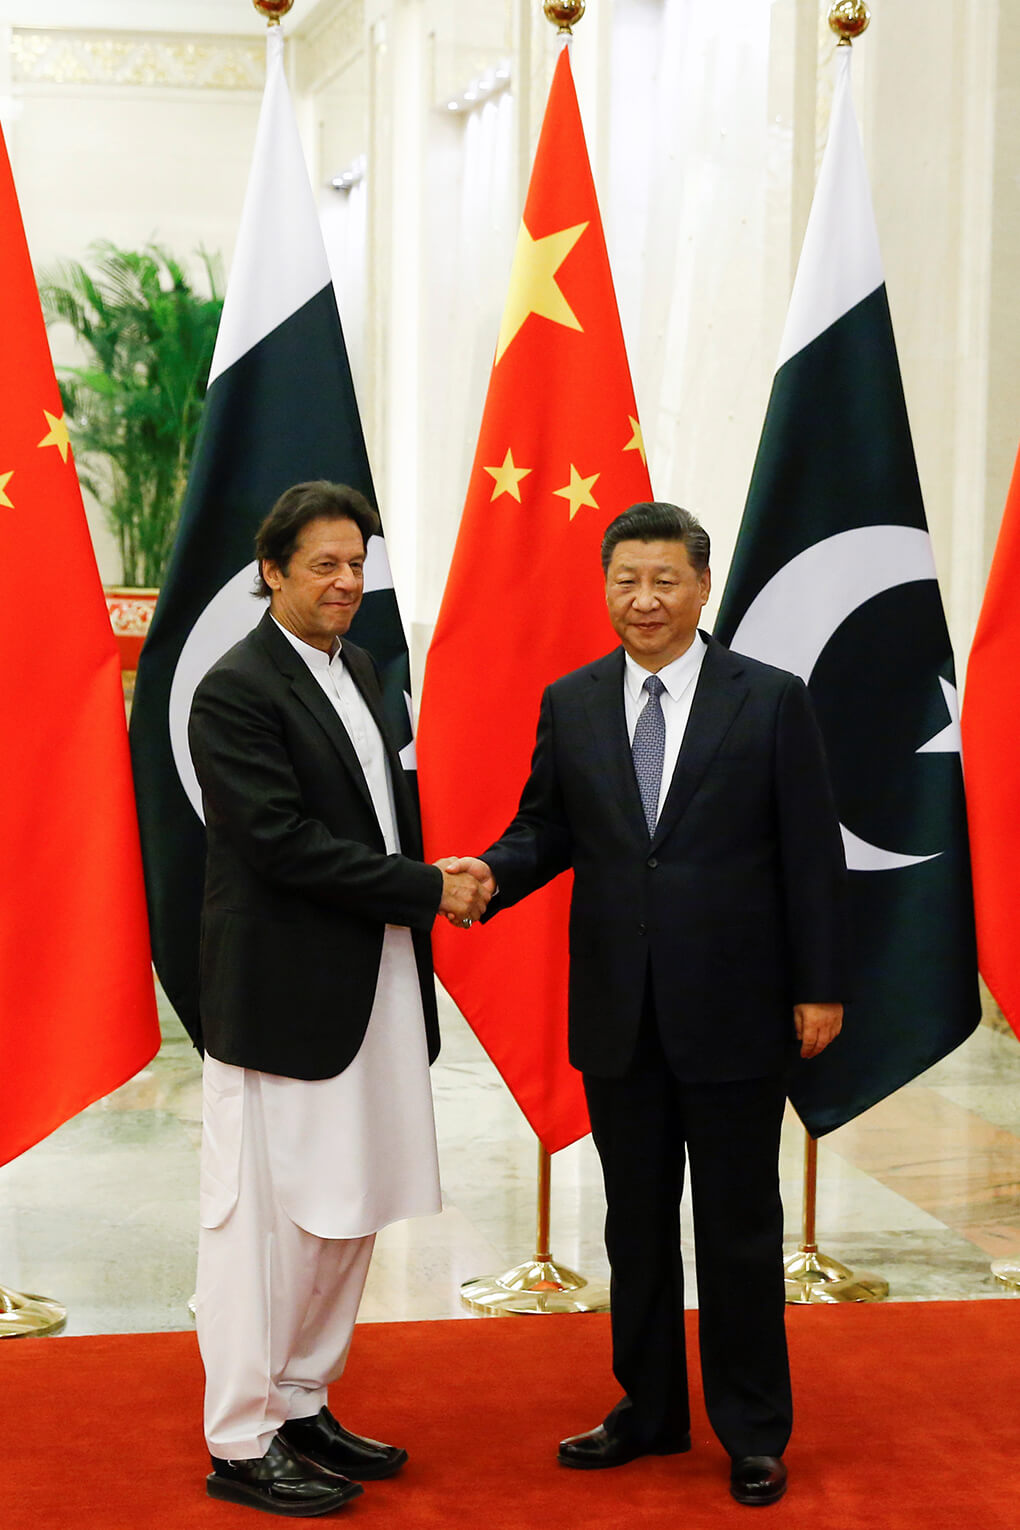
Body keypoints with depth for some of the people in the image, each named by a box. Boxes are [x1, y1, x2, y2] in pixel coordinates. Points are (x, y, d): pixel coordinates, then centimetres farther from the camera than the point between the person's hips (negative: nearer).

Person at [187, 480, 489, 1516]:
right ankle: (242, 1444, 11)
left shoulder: (355, 672, 14)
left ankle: (302, 1407, 28)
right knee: (266, 1220, 0)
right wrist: (428, 888, -15)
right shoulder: (237, 691, -13)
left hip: (373, 990, 9)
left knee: (348, 1213, 15)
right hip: (285, 999, -9)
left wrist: (433, 879, 0)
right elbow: (285, 843, -19)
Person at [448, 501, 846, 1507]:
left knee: (740, 1226, 7)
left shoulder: (771, 701, -4)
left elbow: (811, 855, -4)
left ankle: (753, 1428, 20)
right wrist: (491, 872, -15)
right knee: (636, 1223, 14)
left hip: (732, 1011, -3)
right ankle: (650, 1408, 29)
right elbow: (546, 829, 7)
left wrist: (819, 989, -6)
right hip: (617, 1012, 3)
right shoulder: (570, 705, 5)